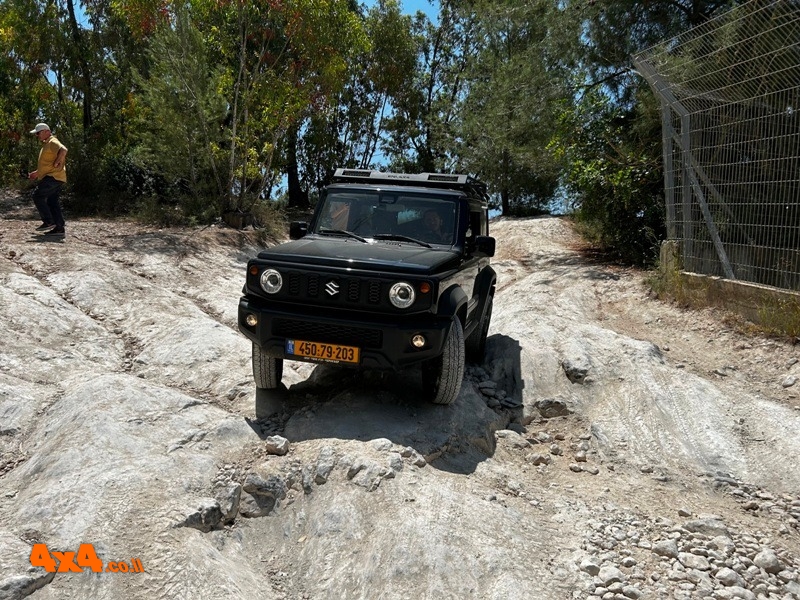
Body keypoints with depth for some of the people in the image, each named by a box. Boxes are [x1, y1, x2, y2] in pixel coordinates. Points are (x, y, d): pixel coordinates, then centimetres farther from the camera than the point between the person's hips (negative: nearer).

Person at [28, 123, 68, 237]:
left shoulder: (52, 142, -8)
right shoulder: (46, 145, 24)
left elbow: (63, 150, -30)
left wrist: (57, 163, -23)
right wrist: (37, 173, 27)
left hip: (53, 176, -10)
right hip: (51, 177, 10)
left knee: (38, 195, -11)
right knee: (52, 202, 8)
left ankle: (48, 222, -9)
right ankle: (59, 228, 6)